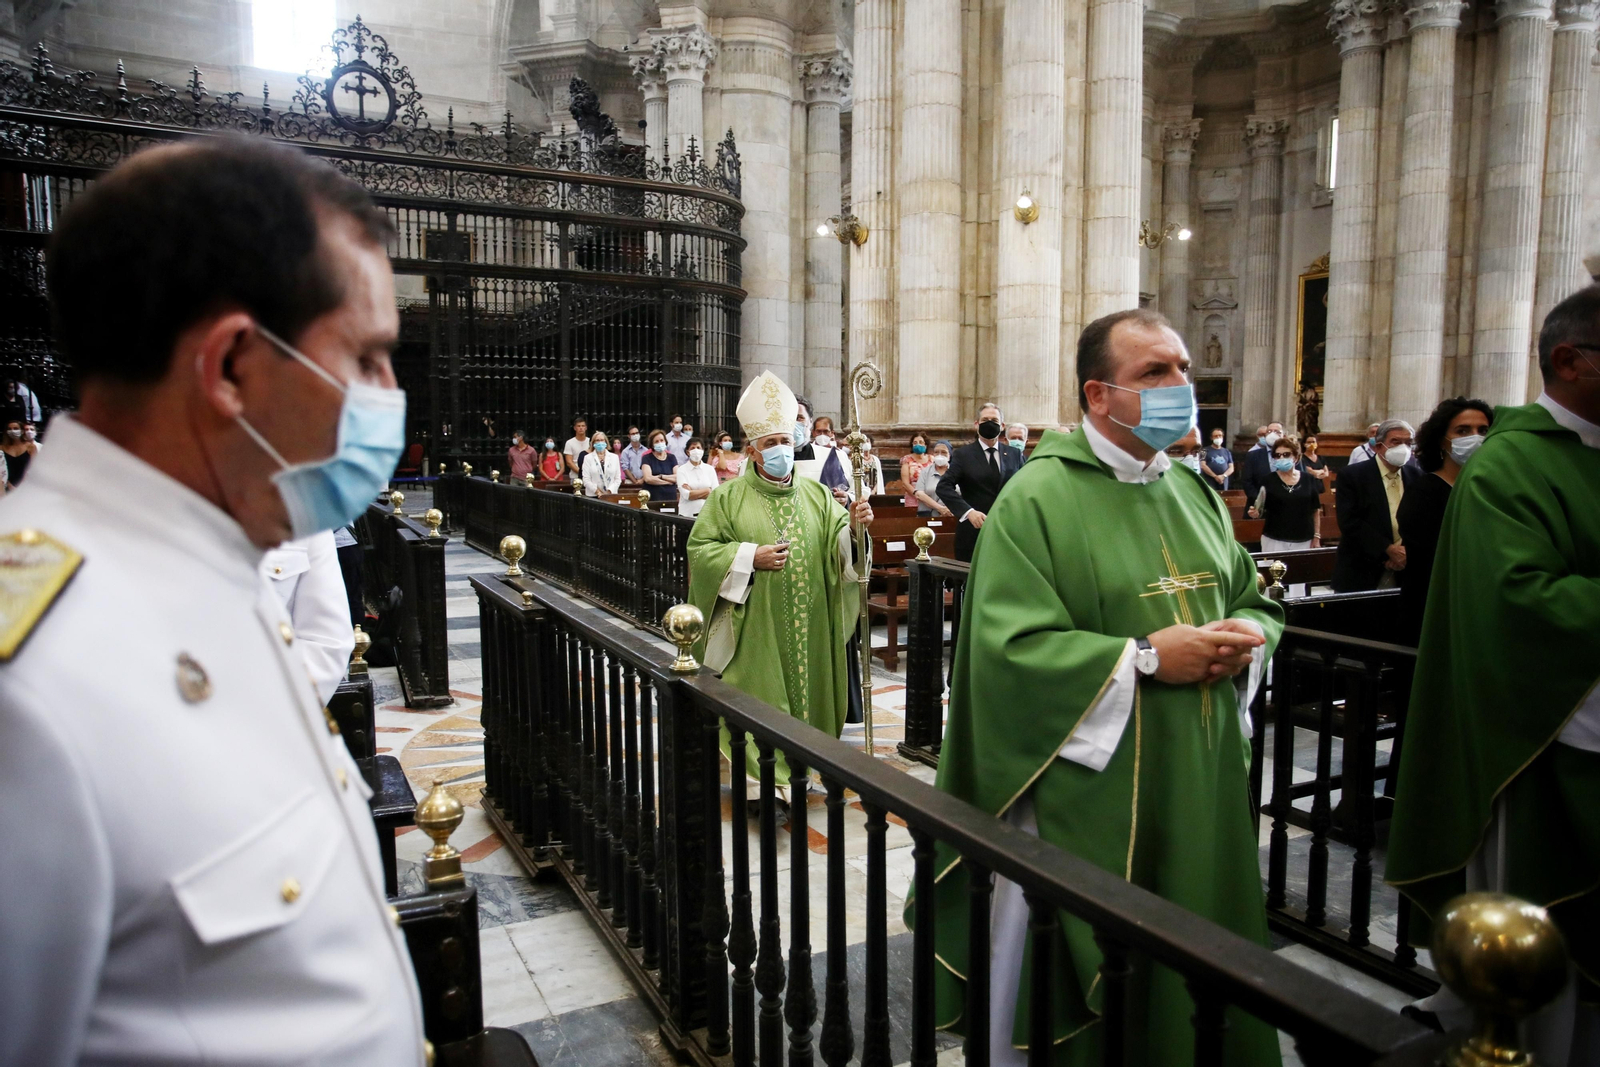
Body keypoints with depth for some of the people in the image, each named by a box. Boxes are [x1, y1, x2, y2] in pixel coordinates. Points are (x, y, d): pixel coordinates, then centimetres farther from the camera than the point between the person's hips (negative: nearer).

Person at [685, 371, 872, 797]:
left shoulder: (816, 495, 9)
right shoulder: (729, 497, 0)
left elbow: (838, 546, 2)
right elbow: (699, 548, -4)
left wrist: (853, 526, -20)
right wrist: (750, 557, -16)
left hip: (807, 631, 4)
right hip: (754, 631, -3)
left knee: (806, 696, 10)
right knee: (759, 708, -1)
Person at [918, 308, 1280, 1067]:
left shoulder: (1194, 490, 11)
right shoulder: (1037, 499, -12)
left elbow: (1254, 600, 17)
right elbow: (1010, 648, -19)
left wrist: (1247, 637, -6)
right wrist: (1146, 659, -21)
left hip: (1201, 787, 7)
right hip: (1090, 794, -6)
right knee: (1087, 981, 8)